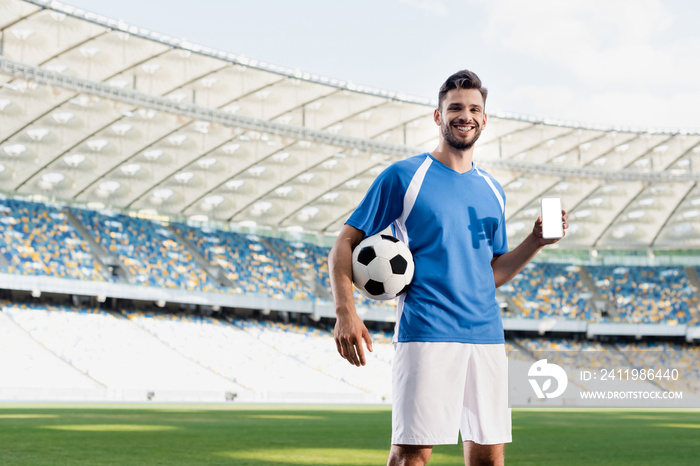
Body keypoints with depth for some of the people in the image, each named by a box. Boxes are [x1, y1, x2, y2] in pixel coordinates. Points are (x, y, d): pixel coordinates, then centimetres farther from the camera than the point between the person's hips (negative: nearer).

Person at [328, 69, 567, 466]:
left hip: (487, 335, 5)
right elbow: (345, 245, 0)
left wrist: (536, 242, 6)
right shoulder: (403, 177, 1)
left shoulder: (492, 190, 17)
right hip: (426, 334, -5)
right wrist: (346, 312, -14)